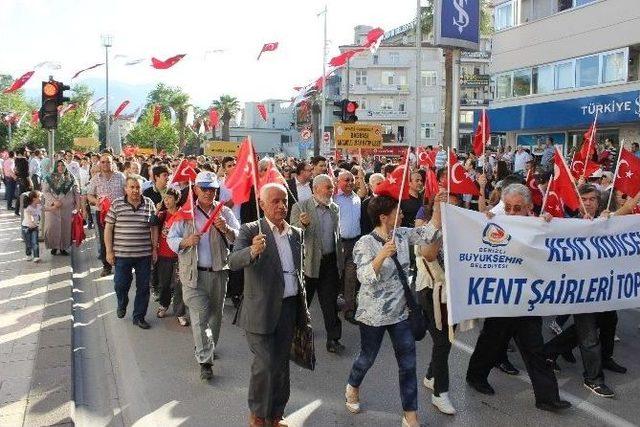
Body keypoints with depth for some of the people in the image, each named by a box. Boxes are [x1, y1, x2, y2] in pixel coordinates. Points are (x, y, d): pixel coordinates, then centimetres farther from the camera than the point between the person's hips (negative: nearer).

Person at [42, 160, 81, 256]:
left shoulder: (71, 178, 7)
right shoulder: (49, 178, 4)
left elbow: (76, 192, 9)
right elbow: (45, 191, -2)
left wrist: (78, 205, 2)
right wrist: (54, 201, -14)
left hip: (67, 208, 1)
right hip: (53, 207, -1)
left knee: (66, 227, 1)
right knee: (52, 227, -5)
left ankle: (63, 247, 12)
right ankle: (54, 247, 10)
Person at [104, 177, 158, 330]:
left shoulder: (149, 204, 1)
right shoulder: (116, 204, -2)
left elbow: (154, 228, 8)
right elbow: (108, 228, 0)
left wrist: (154, 249, 5)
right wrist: (109, 251, -3)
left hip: (144, 254, 1)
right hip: (122, 254, -1)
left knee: (143, 287, 6)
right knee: (120, 284, 7)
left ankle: (139, 316, 21)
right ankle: (122, 304, 39)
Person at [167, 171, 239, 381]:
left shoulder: (224, 212, 2)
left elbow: (238, 238, -7)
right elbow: (171, 238, 1)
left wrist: (226, 229, -28)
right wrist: (186, 241, -19)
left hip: (218, 271, 2)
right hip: (194, 272, -2)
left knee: (215, 313, 16)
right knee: (199, 315, -6)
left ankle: (210, 347, 38)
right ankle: (205, 361, -1)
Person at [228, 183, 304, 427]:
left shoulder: (296, 234, 9)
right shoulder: (250, 231, -8)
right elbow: (233, 262, -23)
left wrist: (302, 305, 15)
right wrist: (252, 251, -42)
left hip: (289, 308, 5)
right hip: (261, 310, -5)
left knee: (281, 364, 14)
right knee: (265, 364, -2)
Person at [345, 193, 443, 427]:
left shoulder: (402, 235, -1)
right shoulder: (365, 243, -19)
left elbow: (430, 233, -5)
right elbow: (365, 278, -29)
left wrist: (438, 205, -15)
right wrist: (381, 255, -45)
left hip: (401, 312, 5)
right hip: (374, 314, -5)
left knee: (408, 363, 6)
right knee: (367, 358, 16)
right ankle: (352, 387, 48)